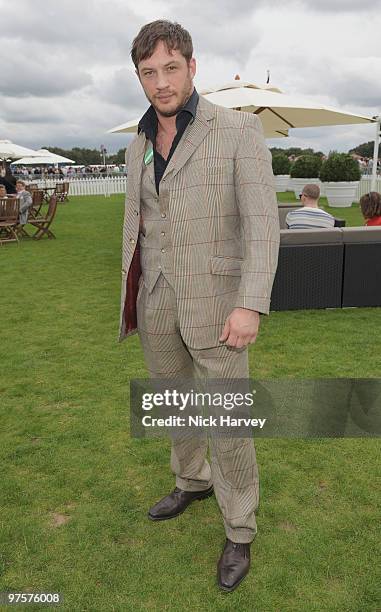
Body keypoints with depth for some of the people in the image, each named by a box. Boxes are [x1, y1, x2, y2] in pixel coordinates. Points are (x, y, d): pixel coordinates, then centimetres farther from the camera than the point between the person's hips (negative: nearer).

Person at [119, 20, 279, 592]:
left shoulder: (240, 129, -10)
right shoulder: (139, 147, 7)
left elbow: (262, 222, -16)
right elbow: (137, 228, 13)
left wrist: (251, 305, -25)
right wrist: (129, 298, 15)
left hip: (215, 299, -5)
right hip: (158, 300, 6)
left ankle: (239, 529, 23)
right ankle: (192, 480, 45)